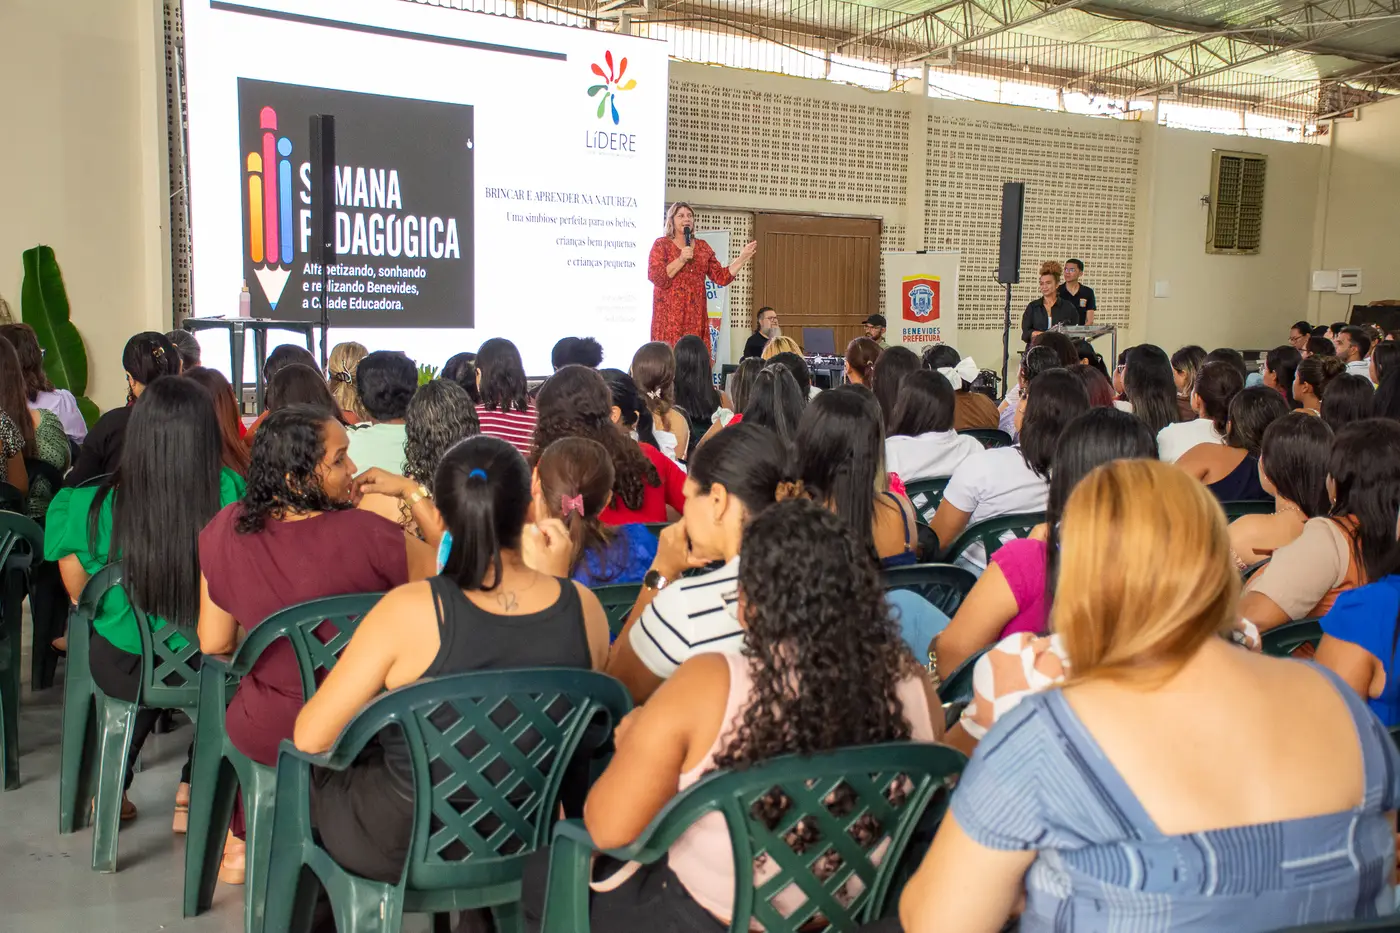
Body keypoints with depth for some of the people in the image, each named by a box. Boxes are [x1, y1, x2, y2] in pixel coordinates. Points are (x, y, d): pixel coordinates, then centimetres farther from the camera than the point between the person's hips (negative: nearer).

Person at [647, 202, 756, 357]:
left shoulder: (702, 246, 15)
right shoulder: (661, 244, 3)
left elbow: (721, 277, 12)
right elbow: (656, 278, -9)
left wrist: (742, 258, 3)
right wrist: (681, 260, -15)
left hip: (696, 315, 4)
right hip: (669, 314, -4)